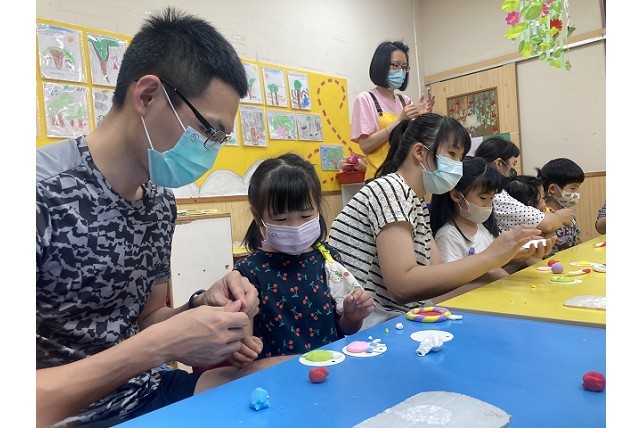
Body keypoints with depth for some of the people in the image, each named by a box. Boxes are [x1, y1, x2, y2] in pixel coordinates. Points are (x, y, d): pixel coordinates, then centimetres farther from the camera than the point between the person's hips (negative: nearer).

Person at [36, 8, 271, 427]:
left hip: (146, 392, 7)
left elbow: (140, 323, 9)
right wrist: (161, 346, -27)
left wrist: (201, 307, -9)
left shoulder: (161, 201, 0)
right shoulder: (42, 193, -24)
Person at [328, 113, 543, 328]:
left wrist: (506, 253, -4)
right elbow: (402, 286, -24)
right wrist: (488, 257, -21)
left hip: (391, 320, 8)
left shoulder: (419, 205, 14)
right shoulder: (391, 189, -15)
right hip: (366, 328, -8)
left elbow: (440, 272, 6)